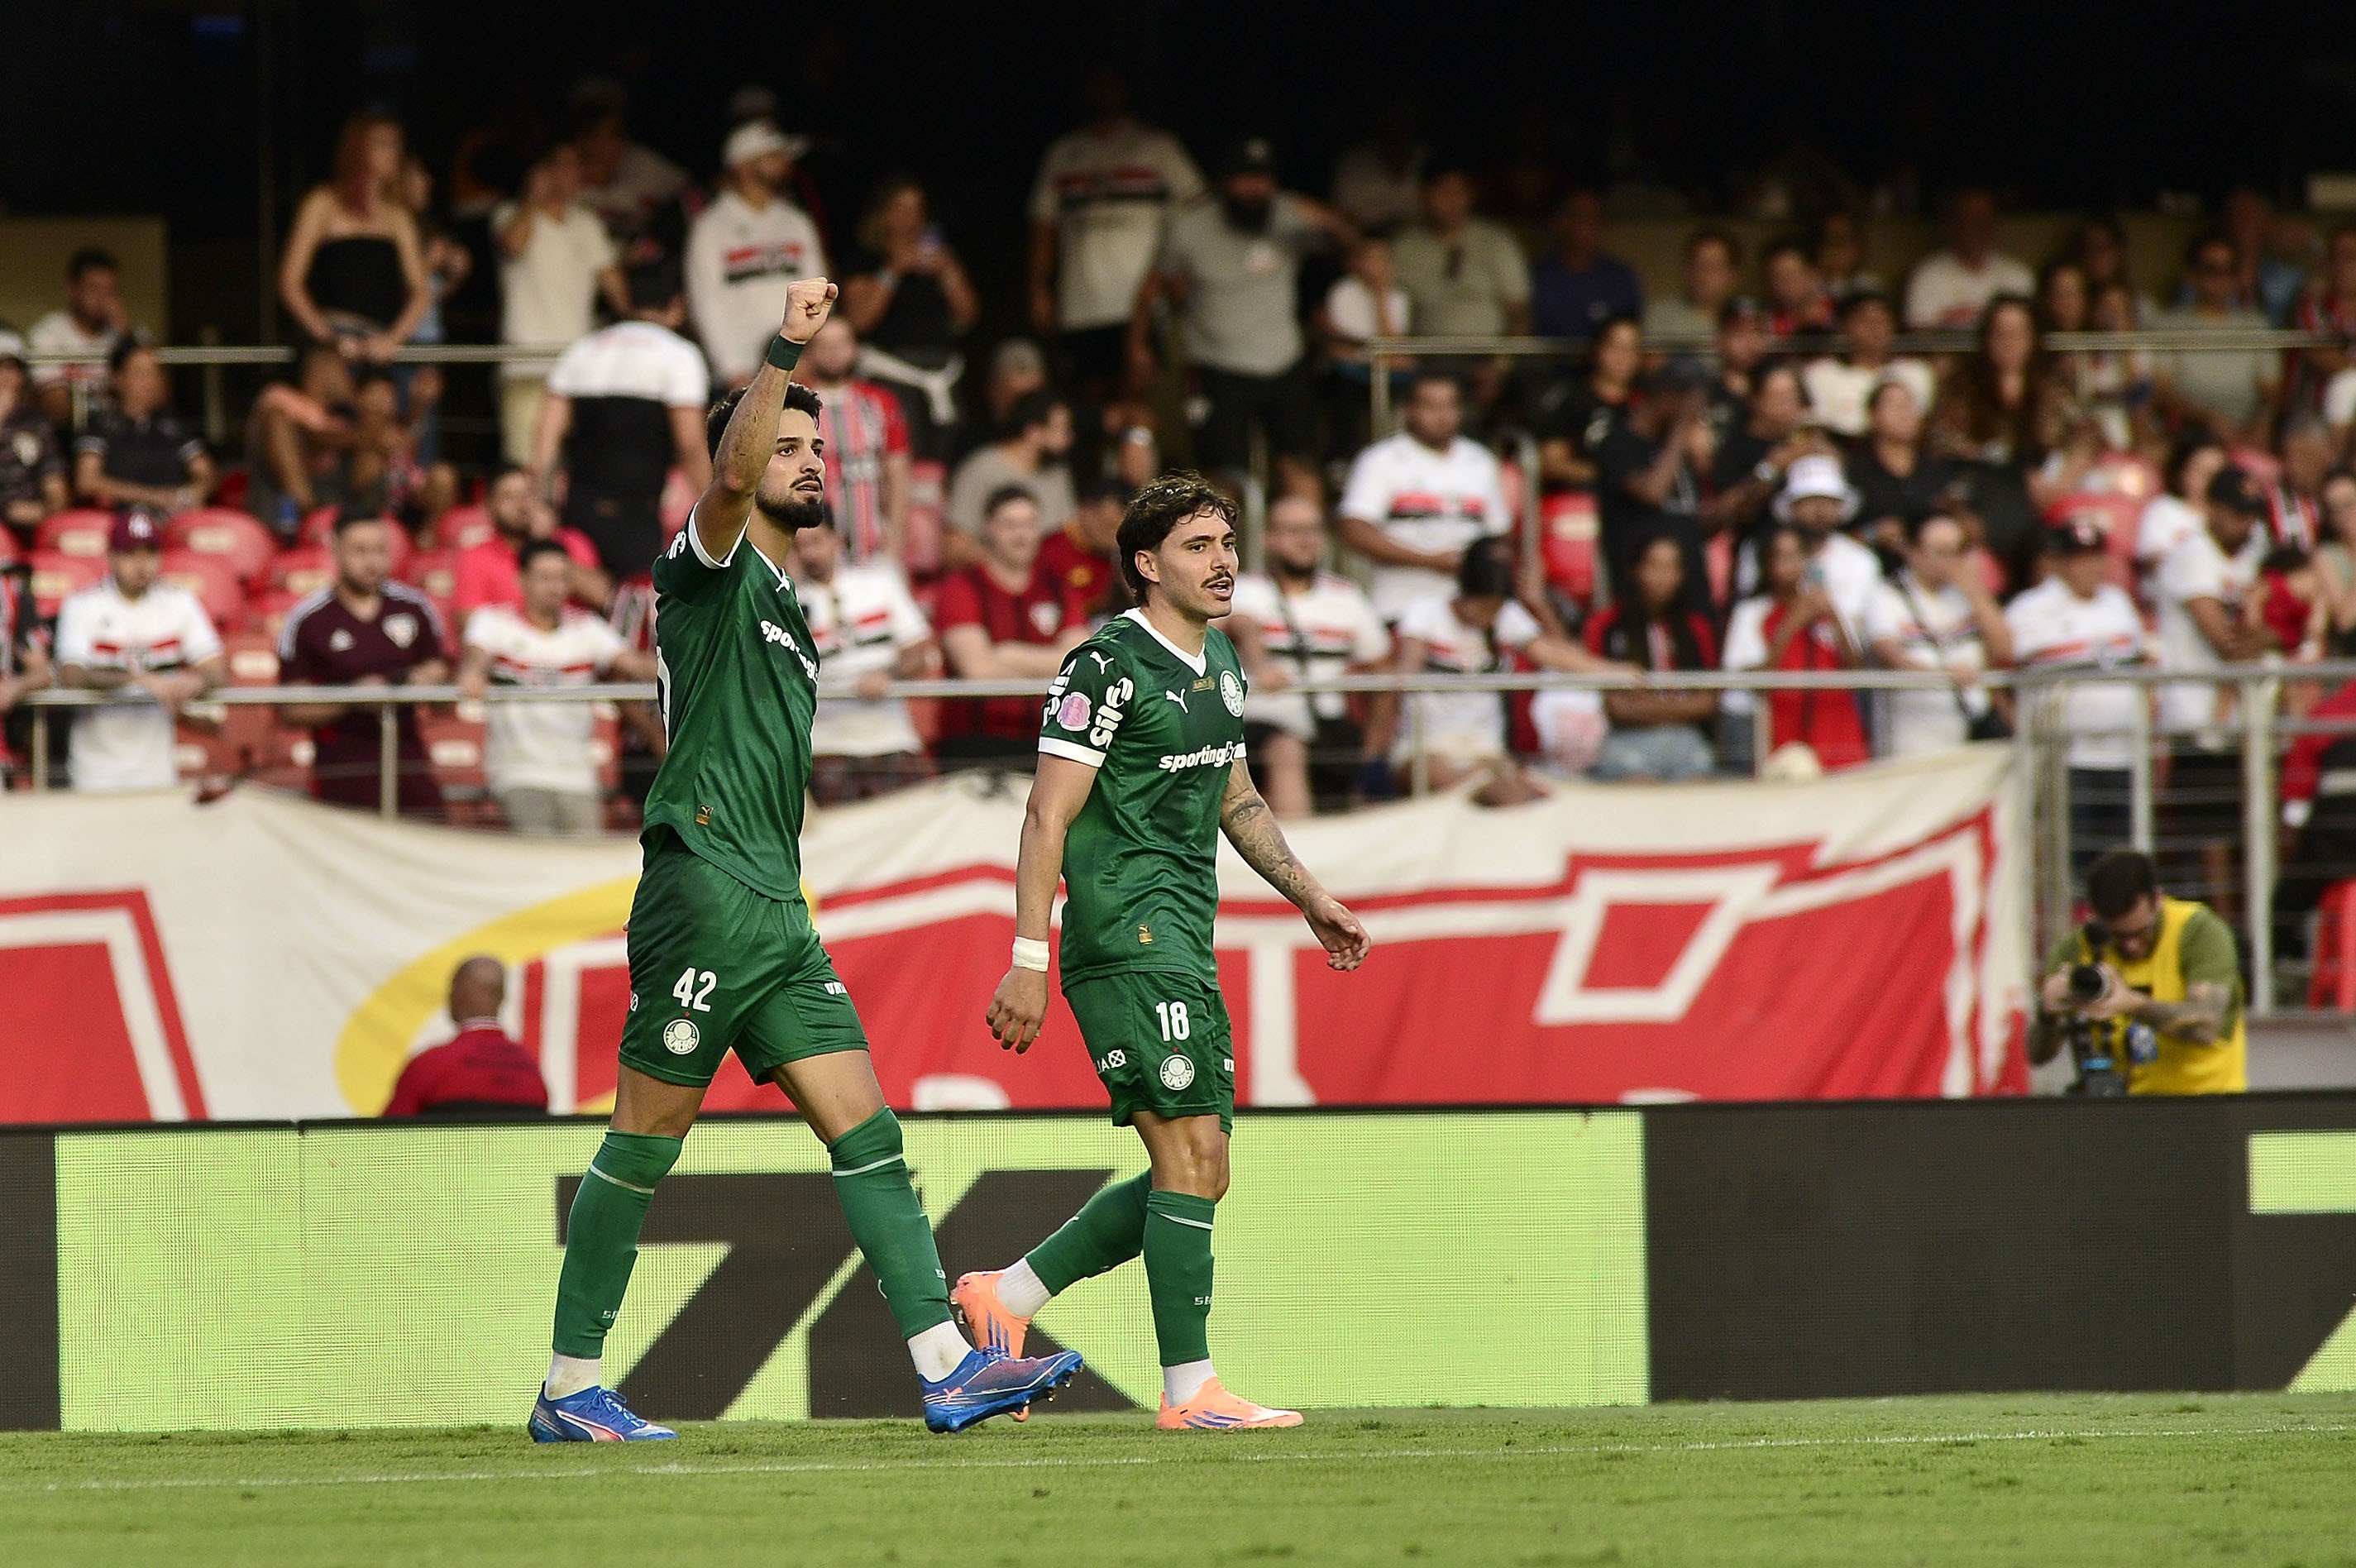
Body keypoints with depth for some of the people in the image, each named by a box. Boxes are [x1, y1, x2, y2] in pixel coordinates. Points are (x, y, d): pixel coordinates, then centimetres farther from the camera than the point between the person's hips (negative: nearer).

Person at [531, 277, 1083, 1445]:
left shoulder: (786, 605, 23)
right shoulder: (709, 568, -1)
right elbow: (732, 474, -24)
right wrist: (785, 352, -34)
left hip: (776, 911, 9)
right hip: (702, 893, -8)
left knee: (865, 1131, -1)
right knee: (644, 1140, -3)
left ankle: (946, 1368, -7)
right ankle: (569, 1387, 4)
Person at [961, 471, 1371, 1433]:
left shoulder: (1221, 666, 16)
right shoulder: (1108, 668, -11)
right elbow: (1048, 819, -13)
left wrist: (1307, 895, 25)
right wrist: (1028, 960, -18)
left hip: (1184, 944, 9)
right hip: (1127, 942, -9)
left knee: (1196, 1173, 9)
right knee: (1193, 1159, -12)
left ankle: (1008, 1296, 16)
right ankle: (1190, 1390, -9)